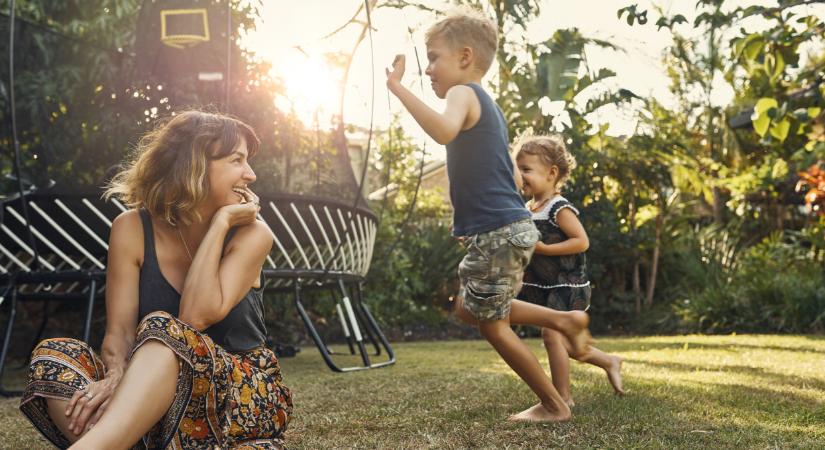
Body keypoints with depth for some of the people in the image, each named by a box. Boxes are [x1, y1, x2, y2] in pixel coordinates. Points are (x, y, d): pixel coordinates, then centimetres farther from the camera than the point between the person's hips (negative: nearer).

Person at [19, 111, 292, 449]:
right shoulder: (132, 229, -2)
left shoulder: (251, 234, -6)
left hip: (243, 399, -2)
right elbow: (119, 330, -10)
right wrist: (117, 376, -32)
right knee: (53, 355, -21)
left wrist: (220, 223, -15)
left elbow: (197, 317, -19)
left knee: (162, 330, -32)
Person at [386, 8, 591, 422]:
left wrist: (397, 87, -35)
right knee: (468, 307, 23)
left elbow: (444, 130, -36)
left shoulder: (464, 93, -12)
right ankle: (563, 319, 20)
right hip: (508, 228, 10)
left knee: (491, 325, 5)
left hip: (497, 233, -10)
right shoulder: (484, 103, 18)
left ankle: (554, 406, 16)